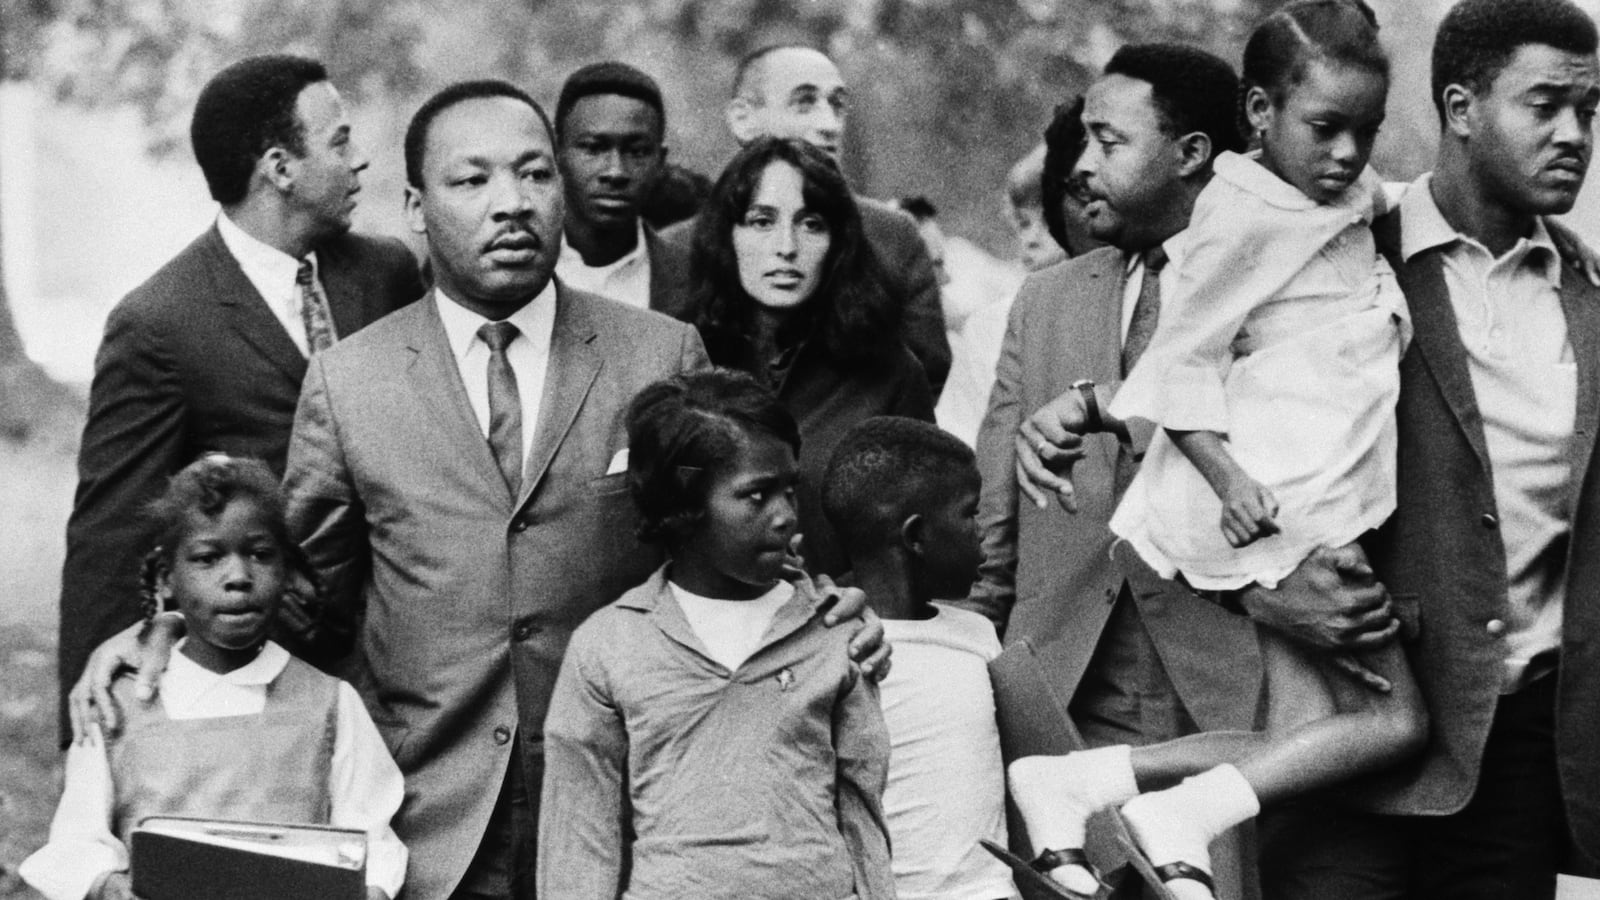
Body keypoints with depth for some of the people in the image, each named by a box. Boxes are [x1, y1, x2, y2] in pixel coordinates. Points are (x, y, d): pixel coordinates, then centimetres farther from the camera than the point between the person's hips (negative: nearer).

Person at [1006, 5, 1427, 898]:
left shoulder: (1355, 201, 14)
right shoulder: (1245, 216, -10)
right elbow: (1181, 363, -10)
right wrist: (1228, 477, -22)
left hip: (1324, 514, 9)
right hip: (1279, 510, -8)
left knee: (1307, 737, 0)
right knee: (1396, 719, -8)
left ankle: (1078, 782, -2)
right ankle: (1186, 818, -11)